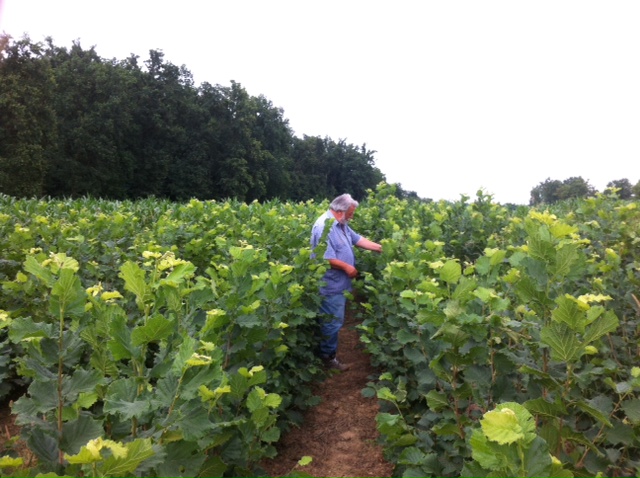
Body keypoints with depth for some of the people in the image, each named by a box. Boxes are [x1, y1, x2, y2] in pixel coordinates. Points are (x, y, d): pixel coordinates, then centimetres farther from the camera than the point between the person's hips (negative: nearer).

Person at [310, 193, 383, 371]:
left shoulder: (341, 225, 10)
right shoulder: (324, 226, -24)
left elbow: (358, 239, 15)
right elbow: (325, 258, -28)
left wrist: (381, 248, 8)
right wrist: (347, 267, -18)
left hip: (339, 283, 10)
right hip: (330, 285, -10)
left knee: (335, 321, 18)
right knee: (333, 322, 0)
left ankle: (328, 352, 31)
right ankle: (327, 357, 14)